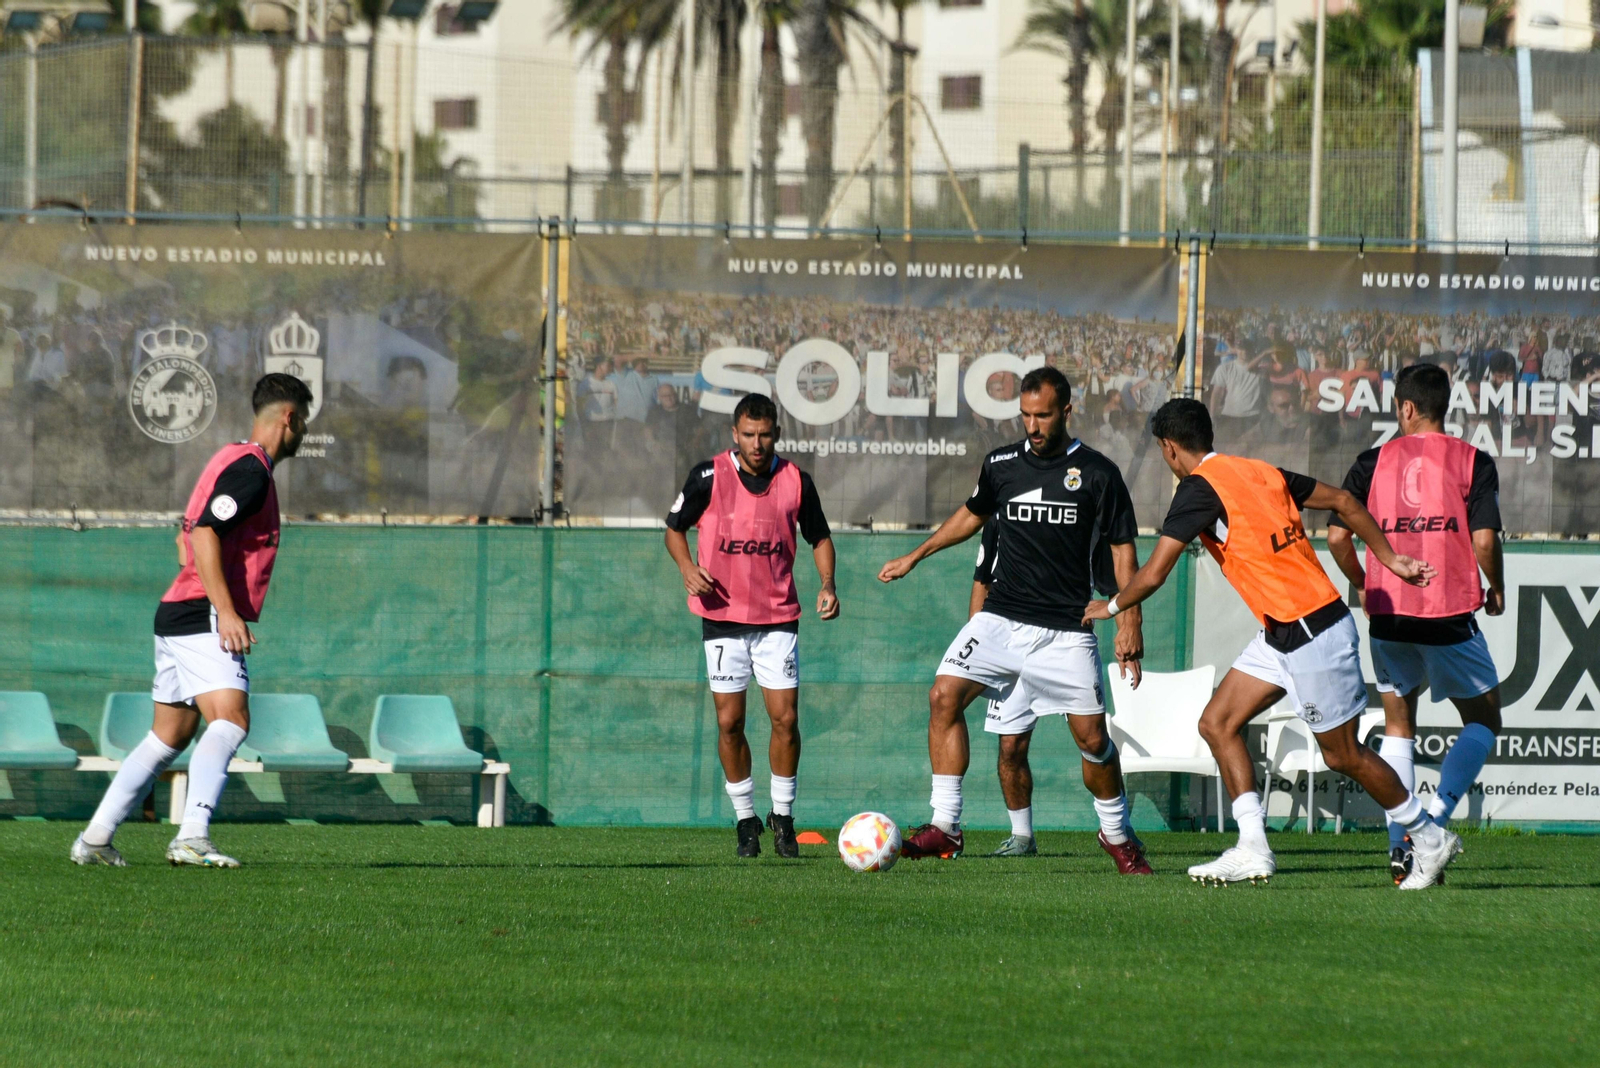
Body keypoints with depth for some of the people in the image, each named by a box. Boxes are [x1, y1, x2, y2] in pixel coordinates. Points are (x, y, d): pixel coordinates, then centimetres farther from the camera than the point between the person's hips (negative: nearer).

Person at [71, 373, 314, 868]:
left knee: (169, 735, 13)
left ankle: (95, 838, 14)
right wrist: (227, 611, -26)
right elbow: (203, 534, -22)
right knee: (230, 721, -22)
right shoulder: (250, 469, -11)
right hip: (204, 621, -11)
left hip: (178, 615, 11)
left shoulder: (235, 462, 21)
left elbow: (187, 536, 30)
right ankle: (192, 836, -36)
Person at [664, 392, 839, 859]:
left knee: (785, 718, -6)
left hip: (777, 618, 1)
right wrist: (688, 567, -13)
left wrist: (827, 584, -4)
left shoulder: (796, 482, -2)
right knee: (730, 722, -1)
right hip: (722, 616, -1)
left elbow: (819, 537, 12)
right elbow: (675, 528, 6)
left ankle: (783, 816, 11)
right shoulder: (709, 477, -6)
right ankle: (745, 818, 13)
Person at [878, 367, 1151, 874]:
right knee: (944, 696, -16)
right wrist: (915, 556, 27)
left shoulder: (1098, 474, -4)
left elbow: (1122, 550, -1)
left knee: (1091, 736, -4)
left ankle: (1116, 835, 20)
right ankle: (945, 827, -11)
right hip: (1002, 618, 3)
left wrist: (1130, 623, -9)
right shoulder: (1001, 465, 6)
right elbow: (972, 514, 25)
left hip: (1065, 631, -3)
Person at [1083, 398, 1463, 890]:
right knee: (1217, 723, 6)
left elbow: (1153, 574, -16)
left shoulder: (1199, 489, -15)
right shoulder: (1261, 473, 10)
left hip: (1313, 634, -9)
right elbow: (1342, 501, 15)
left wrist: (1112, 606, 4)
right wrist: (1390, 559, 21)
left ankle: (1429, 839, 16)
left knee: (1343, 755, 2)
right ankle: (1252, 850, 3)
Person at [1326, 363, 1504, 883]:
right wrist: (1496, 590, 7)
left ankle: (1399, 845, 7)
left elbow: (1337, 536, 0)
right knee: (1483, 721, 13)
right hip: (1450, 614, -2)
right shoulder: (1471, 461, -1)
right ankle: (1433, 819, -8)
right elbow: (1484, 539, -11)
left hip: (1388, 612, 2)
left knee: (1398, 727, 16)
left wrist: (1362, 585, 17)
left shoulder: (1374, 462, 4)